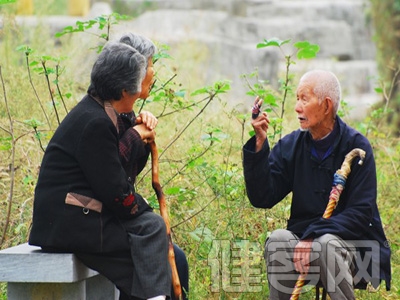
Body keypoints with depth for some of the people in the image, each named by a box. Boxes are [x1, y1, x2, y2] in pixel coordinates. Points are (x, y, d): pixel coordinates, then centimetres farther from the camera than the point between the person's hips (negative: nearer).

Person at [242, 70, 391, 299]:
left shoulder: (356, 147, -8)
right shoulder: (290, 145, 2)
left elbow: (360, 214, -13)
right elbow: (262, 198, -5)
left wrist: (313, 237, -25)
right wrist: (260, 144, -14)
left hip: (354, 242, -3)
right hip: (304, 237, 3)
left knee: (326, 244, -35)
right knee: (278, 239, -27)